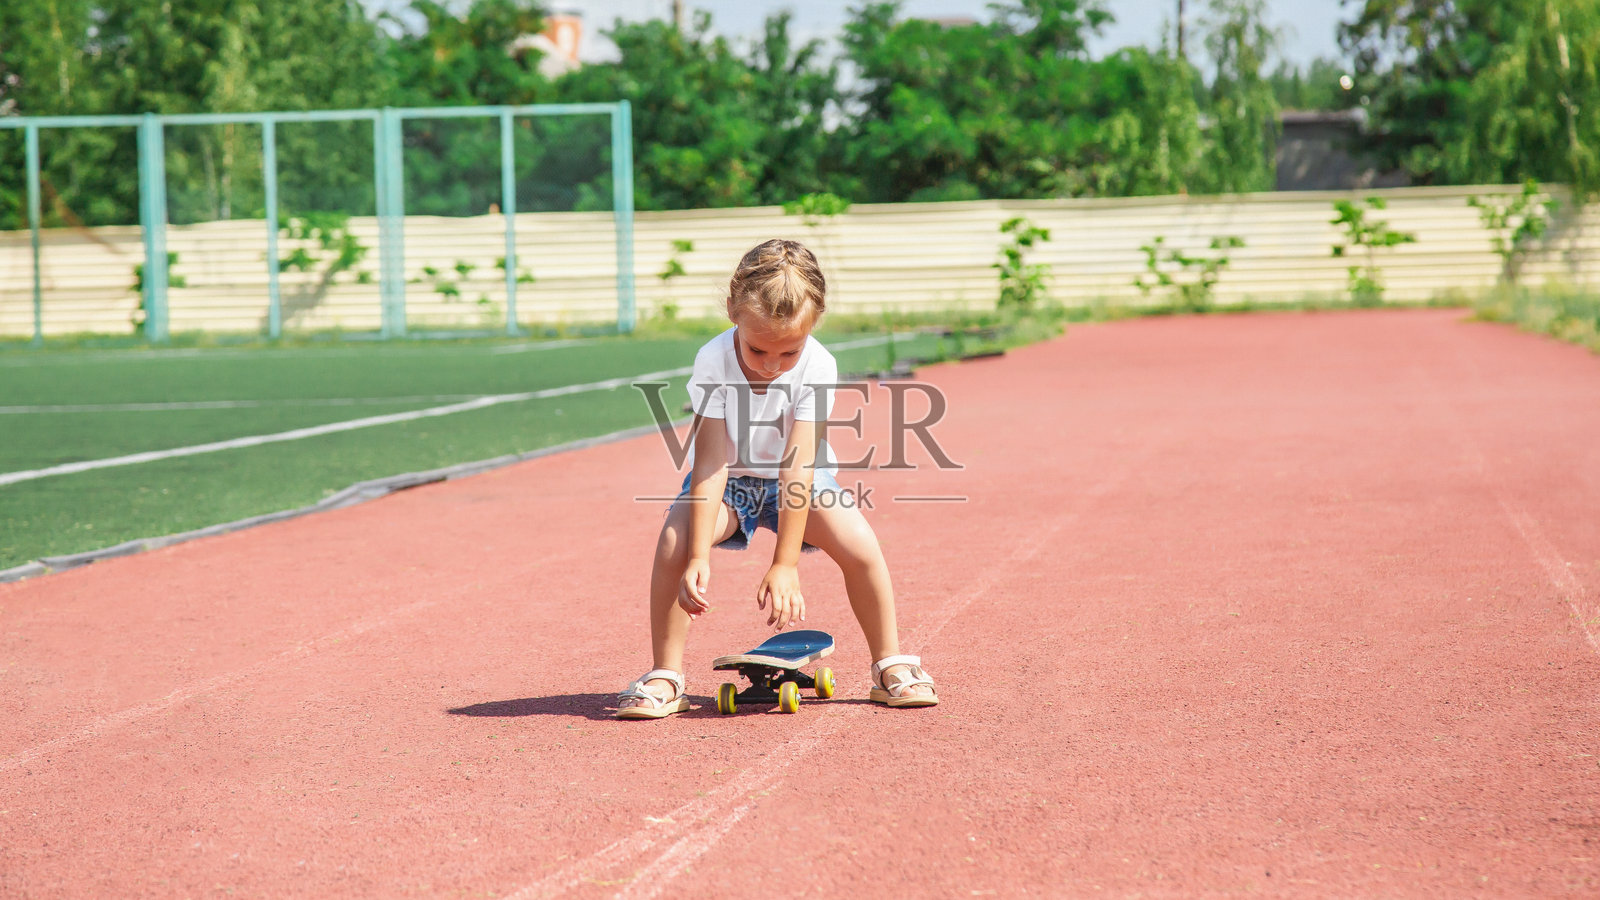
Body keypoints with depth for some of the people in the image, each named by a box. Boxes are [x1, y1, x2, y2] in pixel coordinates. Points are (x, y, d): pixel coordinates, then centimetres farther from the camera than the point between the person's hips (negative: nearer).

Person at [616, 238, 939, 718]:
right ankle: (666, 676, -14)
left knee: (860, 544, -23)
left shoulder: (817, 367, -28)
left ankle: (890, 665, -2)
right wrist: (699, 558, -35)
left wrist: (784, 565, -33)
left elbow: (797, 466, -31)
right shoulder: (714, 361, -27)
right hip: (730, 476, 0)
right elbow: (710, 464, -29)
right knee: (675, 539, -28)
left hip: (791, 480, 0)